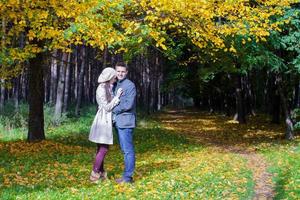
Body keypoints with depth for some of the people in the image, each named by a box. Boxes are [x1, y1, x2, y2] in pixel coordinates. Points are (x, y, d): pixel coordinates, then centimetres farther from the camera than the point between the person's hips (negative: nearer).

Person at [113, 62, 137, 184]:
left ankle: (128, 177, -1)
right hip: (118, 122, 9)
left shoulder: (130, 85, -10)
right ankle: (126, 175, 20)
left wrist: (114, 109, -7)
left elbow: (128, 104, -17)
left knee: (128, 150, -5)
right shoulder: (115, 85, 16)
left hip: (125, 122, -9)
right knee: (124, 150, 13)